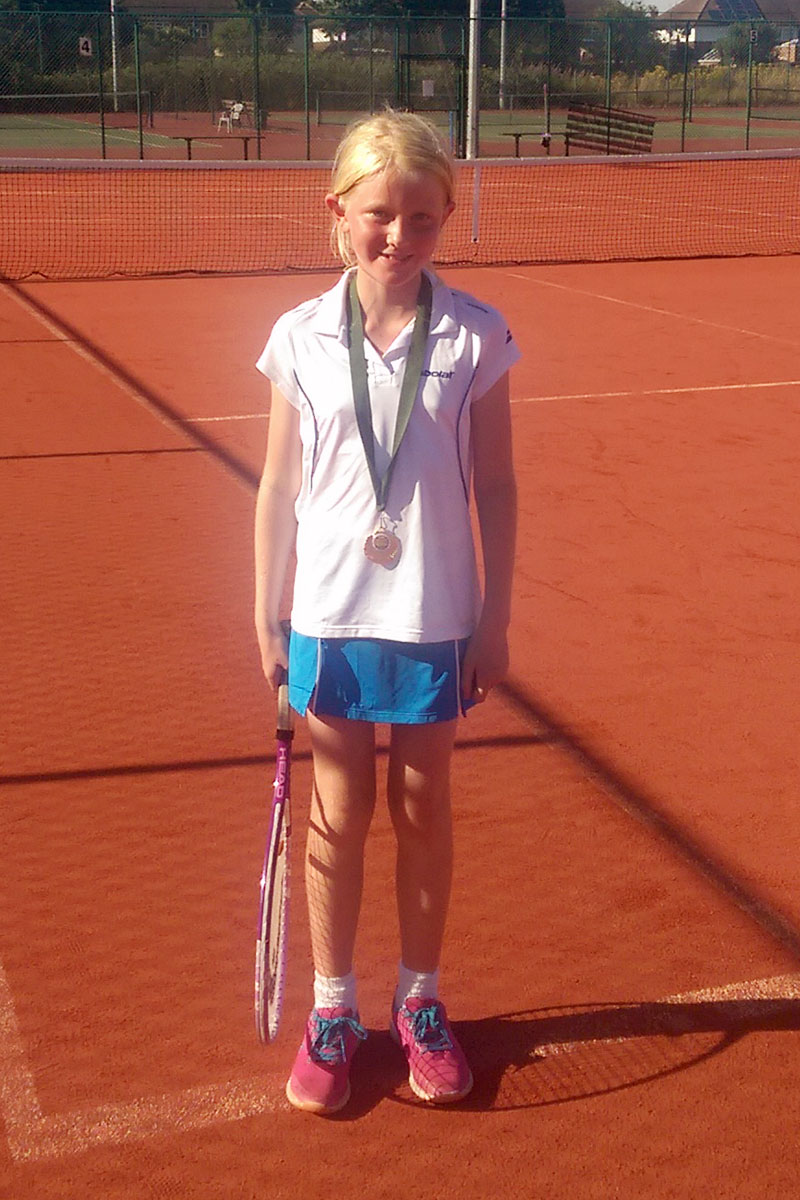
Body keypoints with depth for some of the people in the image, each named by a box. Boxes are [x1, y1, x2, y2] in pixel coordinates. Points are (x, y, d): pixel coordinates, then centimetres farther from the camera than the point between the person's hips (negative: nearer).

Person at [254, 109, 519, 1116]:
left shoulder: (474, 337, -5)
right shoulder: (302, 337, -3)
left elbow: (494, 486, 0)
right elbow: (279, 485, 3)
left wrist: (494, 619, 0)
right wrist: (265, 613, 3)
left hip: (436, 620, 0)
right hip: (331, 617, 0)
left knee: (422, 808, 12)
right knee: (338, 815, 10)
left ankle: (421, 1001, 30)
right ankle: (333, 1008, 26)